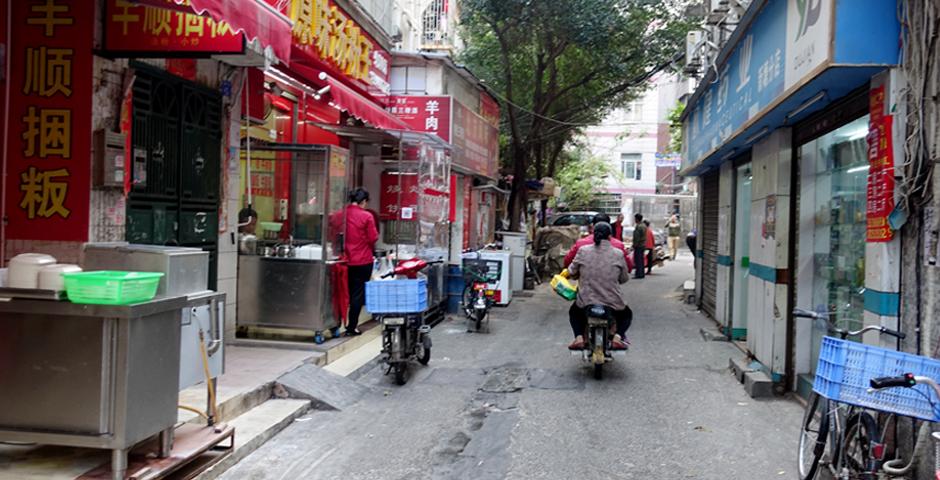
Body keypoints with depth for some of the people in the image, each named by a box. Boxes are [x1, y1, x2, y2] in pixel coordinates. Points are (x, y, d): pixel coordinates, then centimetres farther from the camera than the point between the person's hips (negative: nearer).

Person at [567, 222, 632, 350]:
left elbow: (572, 272, 5)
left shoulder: (583, 251, -4)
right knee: (627, 314, 31)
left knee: (574, 312, 34)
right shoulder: (618, 254, -4)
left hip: (586, 302, 1)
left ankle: (578, 337, 10)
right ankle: (618, 337, 5)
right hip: (612, 303, -1)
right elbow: (624, 278, 4)